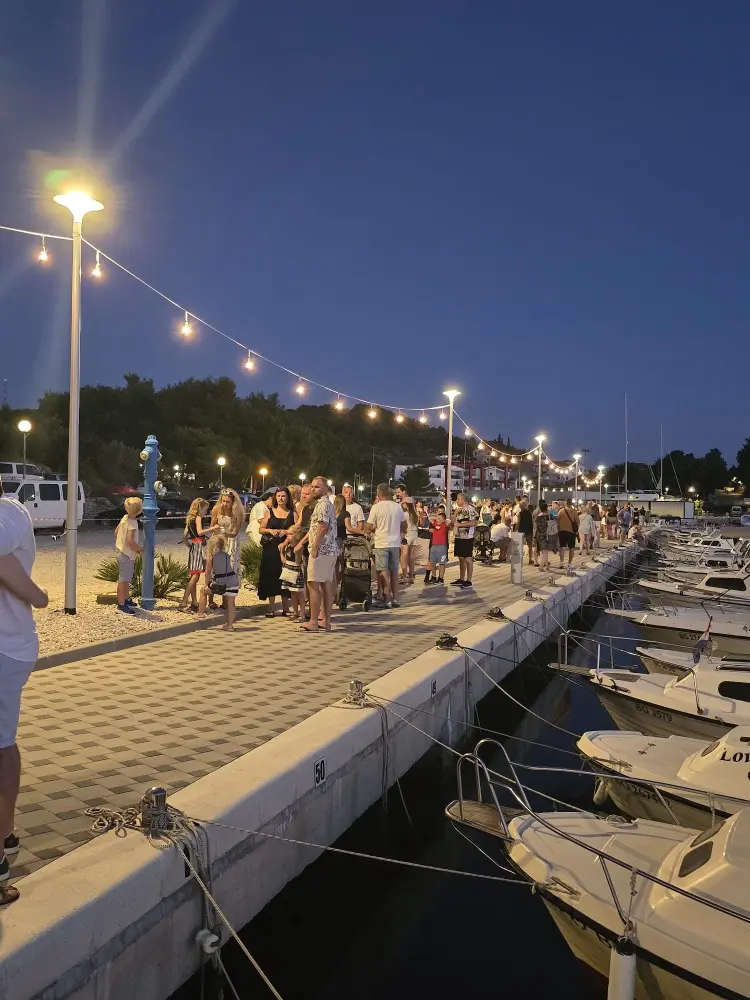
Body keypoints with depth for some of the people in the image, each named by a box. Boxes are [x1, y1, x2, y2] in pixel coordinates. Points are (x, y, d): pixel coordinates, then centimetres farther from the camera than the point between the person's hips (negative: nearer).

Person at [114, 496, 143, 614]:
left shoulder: (125, 517, 5)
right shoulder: (132, 523, -22)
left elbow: (116, 532, 15)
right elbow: (130, 540, -29)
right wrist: (140, 550, -16)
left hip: (121, 552, 10)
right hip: (127, 555, -10)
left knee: (127, 579, 21)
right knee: (124, 580, -4)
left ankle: (126, 600, 33)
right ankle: (121, 605, 0)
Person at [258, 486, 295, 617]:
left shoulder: (292, 514, 6)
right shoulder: (269, 512, 8)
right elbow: (261, 529, 8)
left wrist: (286, 532, -15)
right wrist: (270, 530, -10)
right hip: (271, 548, 1)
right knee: (270, 577, 1)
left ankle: (285, 609, 8)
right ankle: (271, 608, 8)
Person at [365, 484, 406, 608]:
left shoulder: (376, 507, -10)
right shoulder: (397, 506, 3)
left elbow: (368, 527, -9)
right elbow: (404, 525, 15)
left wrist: (371, 530, 12)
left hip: (382, 543, -4)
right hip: (395, 543, 4)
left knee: (383, 571, 1)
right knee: (394, 570, 14)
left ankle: (387, 600, -1)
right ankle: (395, 598, 18)